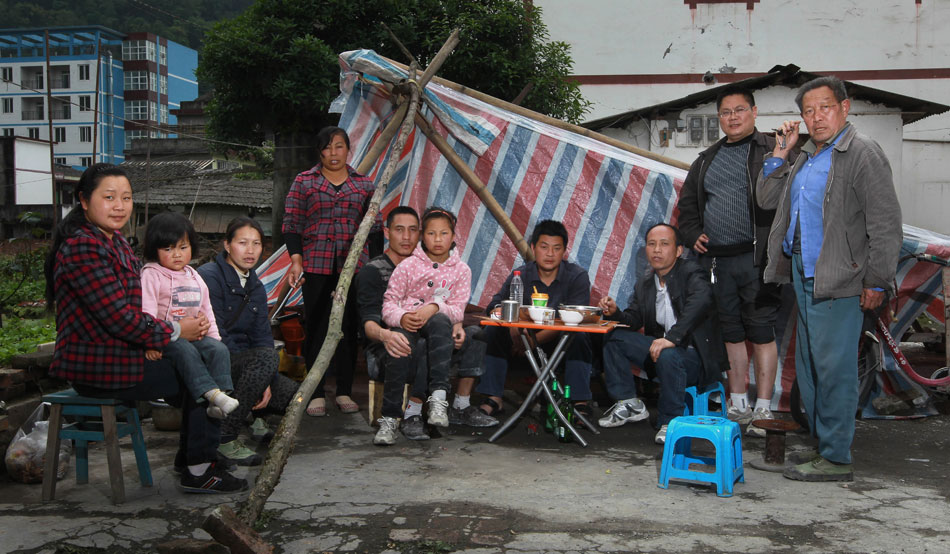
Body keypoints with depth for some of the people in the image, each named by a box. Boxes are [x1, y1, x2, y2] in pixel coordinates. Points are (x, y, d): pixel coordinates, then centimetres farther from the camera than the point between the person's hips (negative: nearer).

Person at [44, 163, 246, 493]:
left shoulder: (115, 241, 14)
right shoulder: (83, 247, -20)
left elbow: (138, 302, 18)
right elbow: (118, 317, -25)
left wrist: (188, 324, 0)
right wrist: (176, 331, -13)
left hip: (120, 353, 10)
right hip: (100, 369, -10)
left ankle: (190, 456, 25)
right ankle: (199, 472, 4)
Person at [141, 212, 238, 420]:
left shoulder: (195, 278, 18)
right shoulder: (151, 275, -2)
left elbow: (207, 313, 23)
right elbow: (146, 312, -13)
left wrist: (215, 338, 12)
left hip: (194, 335, 6)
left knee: (219, 349, -20)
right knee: (185, 351, -34)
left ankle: (218, 402, -29)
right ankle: (212, 393, -42)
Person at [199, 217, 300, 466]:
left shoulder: (256, 286, 11)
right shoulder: (209, 277, -13)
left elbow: (262, 336, 6)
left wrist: (265, 381, -10)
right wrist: (260, 373, -19)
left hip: (241, 360, 7)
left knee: (291, 396, -11)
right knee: (267, 357, -33)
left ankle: (252, 416, 20)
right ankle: (225, 438, -24)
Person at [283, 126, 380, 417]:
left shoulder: (364, 184, 12)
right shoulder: (304, 182, 7)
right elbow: (292, 224, 3)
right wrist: (295, 259, -8)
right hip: (316, 265, -1)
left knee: (349, 328, 3)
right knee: (316, 328, -1)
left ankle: (344, 393, 13)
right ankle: (316, 395, 7)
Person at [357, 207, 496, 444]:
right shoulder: (372, 271, -6)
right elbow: (369, 323, -19)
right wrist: (385, 335, -43)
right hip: (384, 352, -6)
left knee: (475, 334, -11)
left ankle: (461, 407, -8)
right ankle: (412, 414, -28)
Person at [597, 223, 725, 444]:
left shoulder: (692, 273, -13)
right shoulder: (645, 281, 8)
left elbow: (700, 302, -33)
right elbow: (634, 319, 8)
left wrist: (672, 338, -45)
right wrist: (615, 313, -15)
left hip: (696, 357, -7)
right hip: (661, 347, 7)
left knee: (668, 356, -37)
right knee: (613, 338, -5)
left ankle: (671, 422, -17)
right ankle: (629, 404, 4)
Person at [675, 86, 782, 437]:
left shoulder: (771, 151, 1)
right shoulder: (707, 160, 19)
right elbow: (687, 204, 24)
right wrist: (692, 234, 10)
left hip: (756, 259, -5)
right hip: (717, 261, 6)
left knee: (761, 334, -2)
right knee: (731, 335, 11)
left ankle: (762, 410, 6)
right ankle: (739, 406, 21)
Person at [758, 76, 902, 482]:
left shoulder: (862, 154, -10)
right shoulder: (805, 156, 15)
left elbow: (885, 224, -13)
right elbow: (767, 200, 17)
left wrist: (877, 282, -14)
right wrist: (781, 151, 8)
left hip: (837, 281, -9)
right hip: (802, 274, 9)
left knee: (833, 367, -6)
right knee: (808, 367, 15)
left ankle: (836, 459, 3)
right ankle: (822, 444, 27)